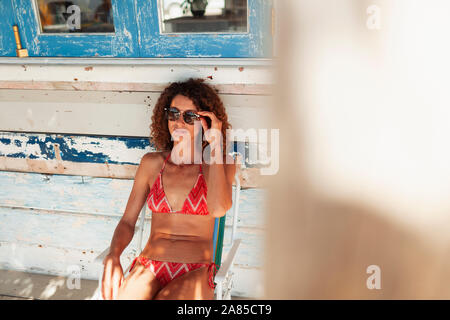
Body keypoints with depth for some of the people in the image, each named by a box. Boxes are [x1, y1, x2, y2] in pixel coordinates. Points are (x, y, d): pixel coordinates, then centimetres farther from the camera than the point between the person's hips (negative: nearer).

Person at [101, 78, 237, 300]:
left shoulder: (220, 163, 2)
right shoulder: (151, 162, 10)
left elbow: (219, 209, -18)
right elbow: (127, 221, 9)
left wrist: (215, 144, -12)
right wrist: (113, 256, -12)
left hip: (195, 272, -1)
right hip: (148, 267, 2)